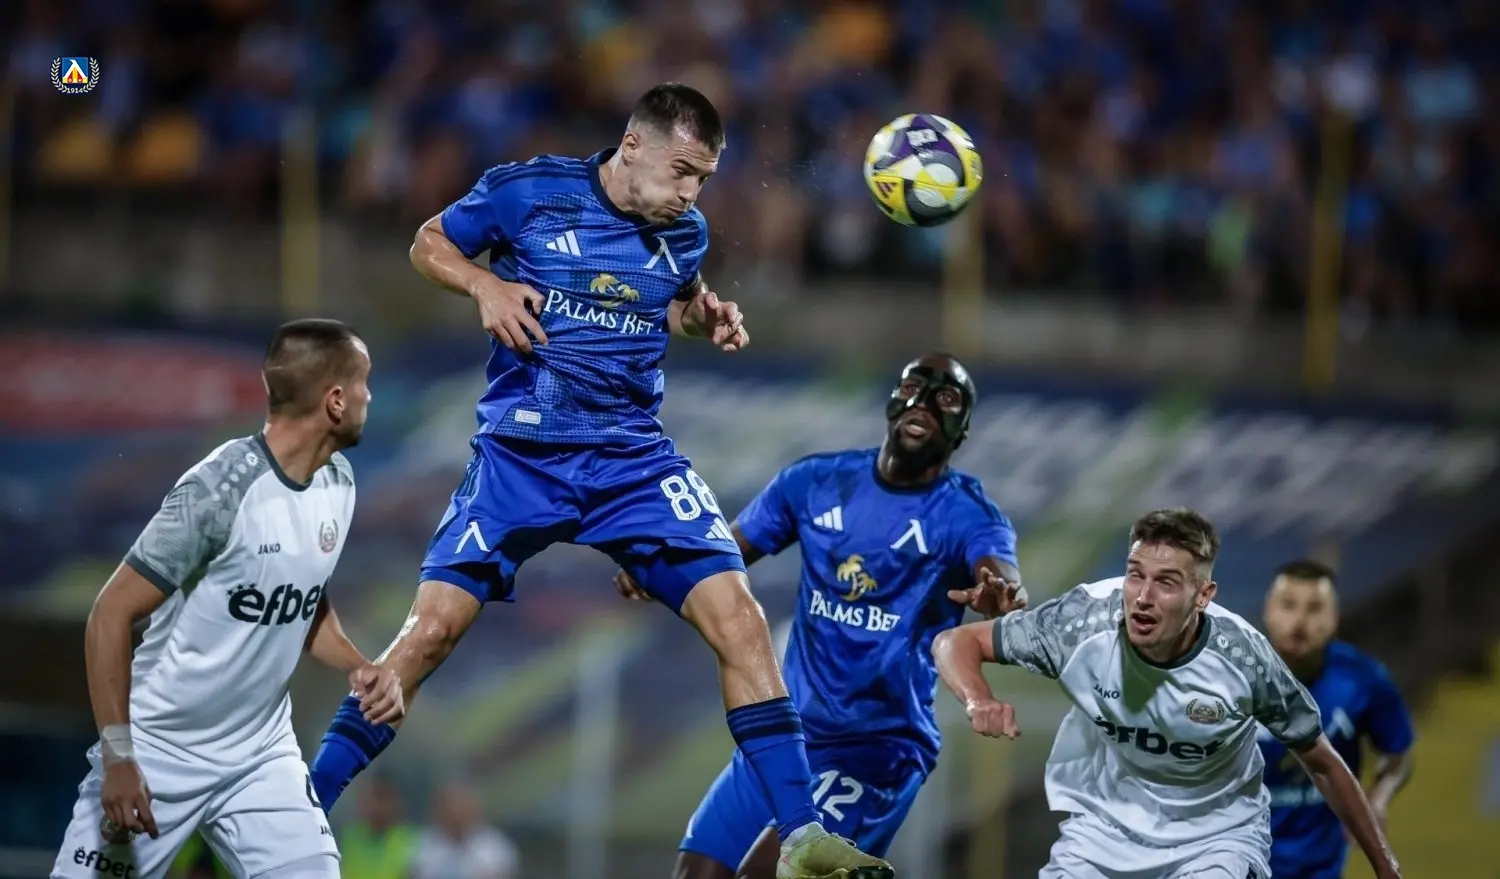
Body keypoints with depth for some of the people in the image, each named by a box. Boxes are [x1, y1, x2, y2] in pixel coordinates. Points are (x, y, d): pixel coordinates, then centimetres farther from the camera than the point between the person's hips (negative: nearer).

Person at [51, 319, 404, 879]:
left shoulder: (337, 483, 1)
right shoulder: (220, 489, -21)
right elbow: (111, 617, -19)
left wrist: (358, 667, -2)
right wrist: (118, 758, -21)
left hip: (263, 754, 6)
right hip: (160, 757, -6)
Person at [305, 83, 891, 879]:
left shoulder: (684, 233, 4)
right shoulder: (527, 191, -7)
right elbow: (430, 243, 7)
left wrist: (706, 318, 3)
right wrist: (485, 285, -13)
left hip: (634, 459, 3)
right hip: (520, 454, -3)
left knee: (738, 619, -13)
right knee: (432, 628, -11)